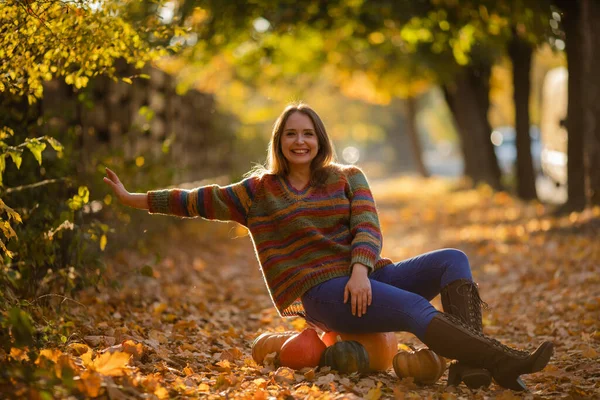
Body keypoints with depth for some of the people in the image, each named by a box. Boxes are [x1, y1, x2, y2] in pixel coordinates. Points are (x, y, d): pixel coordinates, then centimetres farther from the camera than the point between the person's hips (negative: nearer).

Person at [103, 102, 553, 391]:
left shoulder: (348, 178, 16)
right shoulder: (258, 191, 12)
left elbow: (367, 227, 1)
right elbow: (201, 200, 13)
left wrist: (361, 271, -18)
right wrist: (133, 199, 13)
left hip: (366, 277, 5)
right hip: (320, 291, -5)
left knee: (454, 260, -17)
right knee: (416, 309, -30)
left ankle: (469, 363, -34)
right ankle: (504, 363, -41)